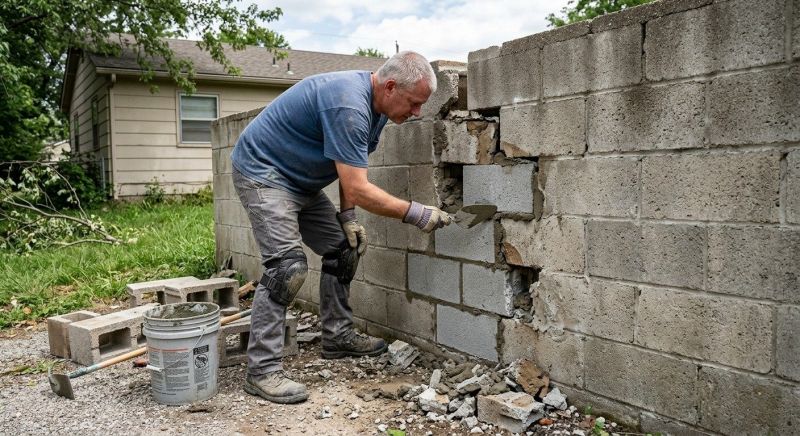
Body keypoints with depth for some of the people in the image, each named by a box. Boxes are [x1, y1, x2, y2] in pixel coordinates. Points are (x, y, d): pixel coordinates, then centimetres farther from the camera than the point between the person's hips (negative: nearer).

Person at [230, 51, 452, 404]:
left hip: (300, 182, 10)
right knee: (288, 266, -20)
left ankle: (337, 337, 20)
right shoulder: (348, 106, -31)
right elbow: (357, 189, -31)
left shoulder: (377, 106, 0)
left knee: (344, 249, 8)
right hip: (262, 172, -10)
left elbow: (351, 170, 10)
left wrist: (348, 217, 1)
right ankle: (261, 371, -13)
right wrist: (416, 214, -25)